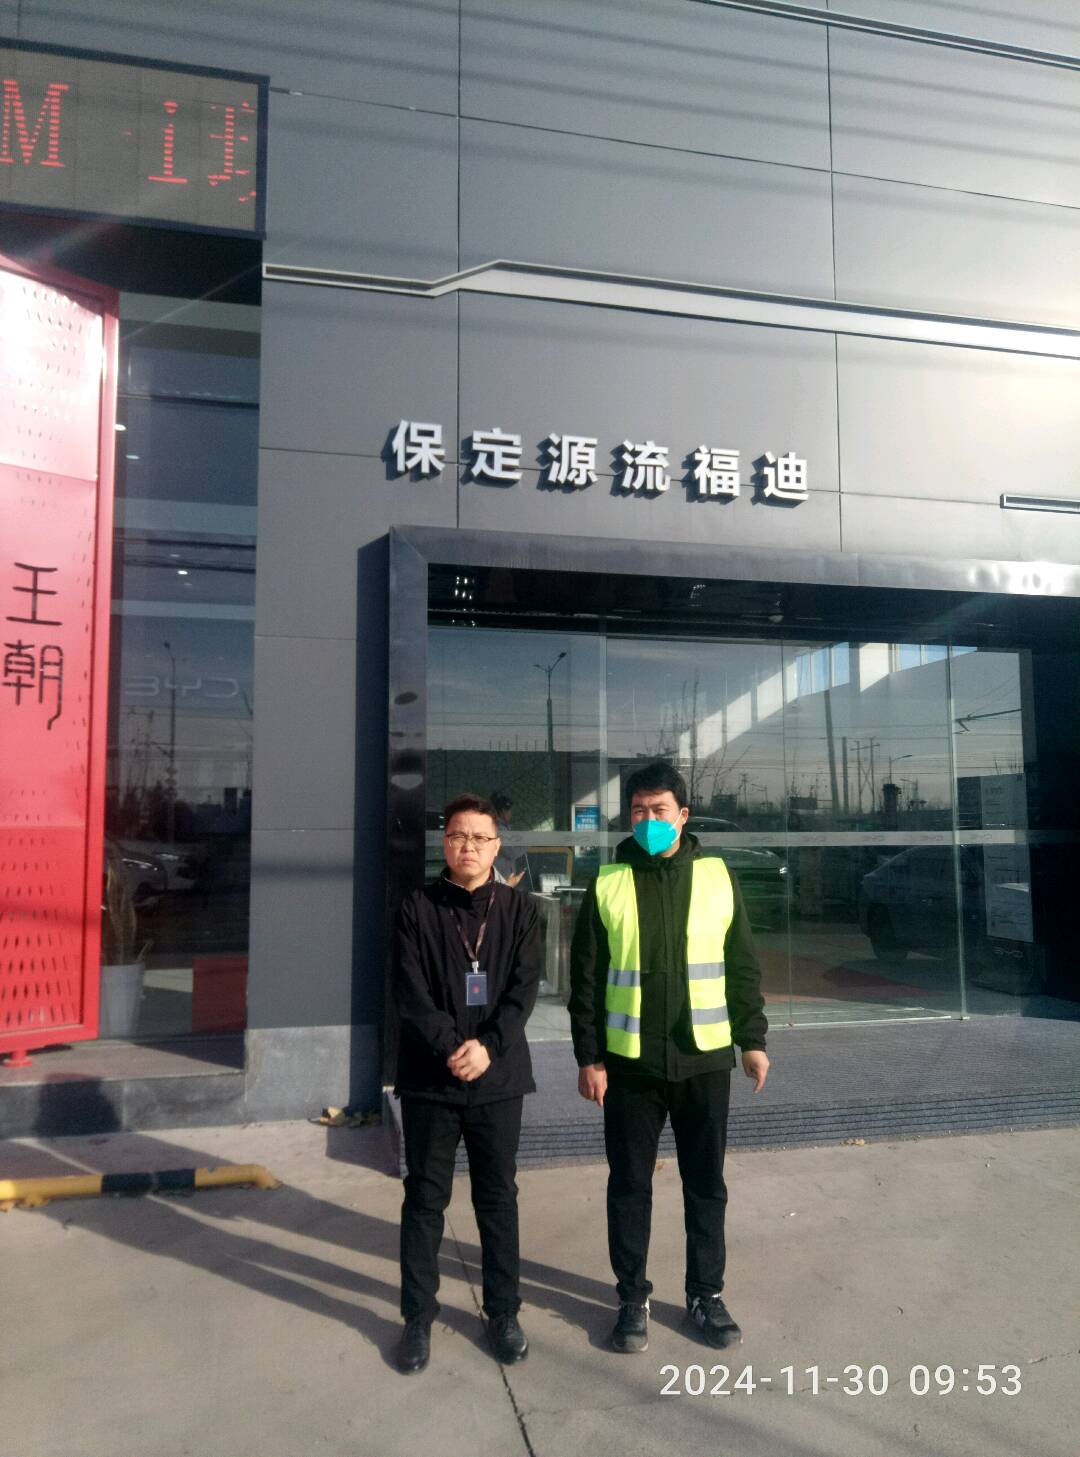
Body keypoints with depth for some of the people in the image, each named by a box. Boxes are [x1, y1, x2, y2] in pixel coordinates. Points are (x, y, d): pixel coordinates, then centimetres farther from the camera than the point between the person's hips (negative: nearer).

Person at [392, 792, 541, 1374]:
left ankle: (503, 1312, 29)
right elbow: (409, 993, -8)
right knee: (424, 1199, 10)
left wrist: (488, 1047, -17)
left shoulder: (518, 909, 2)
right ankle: (418, 1316, 26)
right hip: (429, 1079, -1)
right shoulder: (417, 908, -2)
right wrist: (450, 1047, -19)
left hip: (498, 1078, 1)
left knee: (498, 1199, 13)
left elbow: (524, 988, -5)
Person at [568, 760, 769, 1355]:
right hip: (629, 1062, -1)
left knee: (706, 1183, 13)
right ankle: (632, 1296, 28)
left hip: (704, 1058, 1)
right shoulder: (607, 885, -3)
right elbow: (585, 978, -1)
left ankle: (706, 1293, 30)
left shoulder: (716, 876, 0)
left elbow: (743, 965, 6)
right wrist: (588, 1057, -4)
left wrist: (753, 1039, 3)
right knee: (630, 1184, 11)